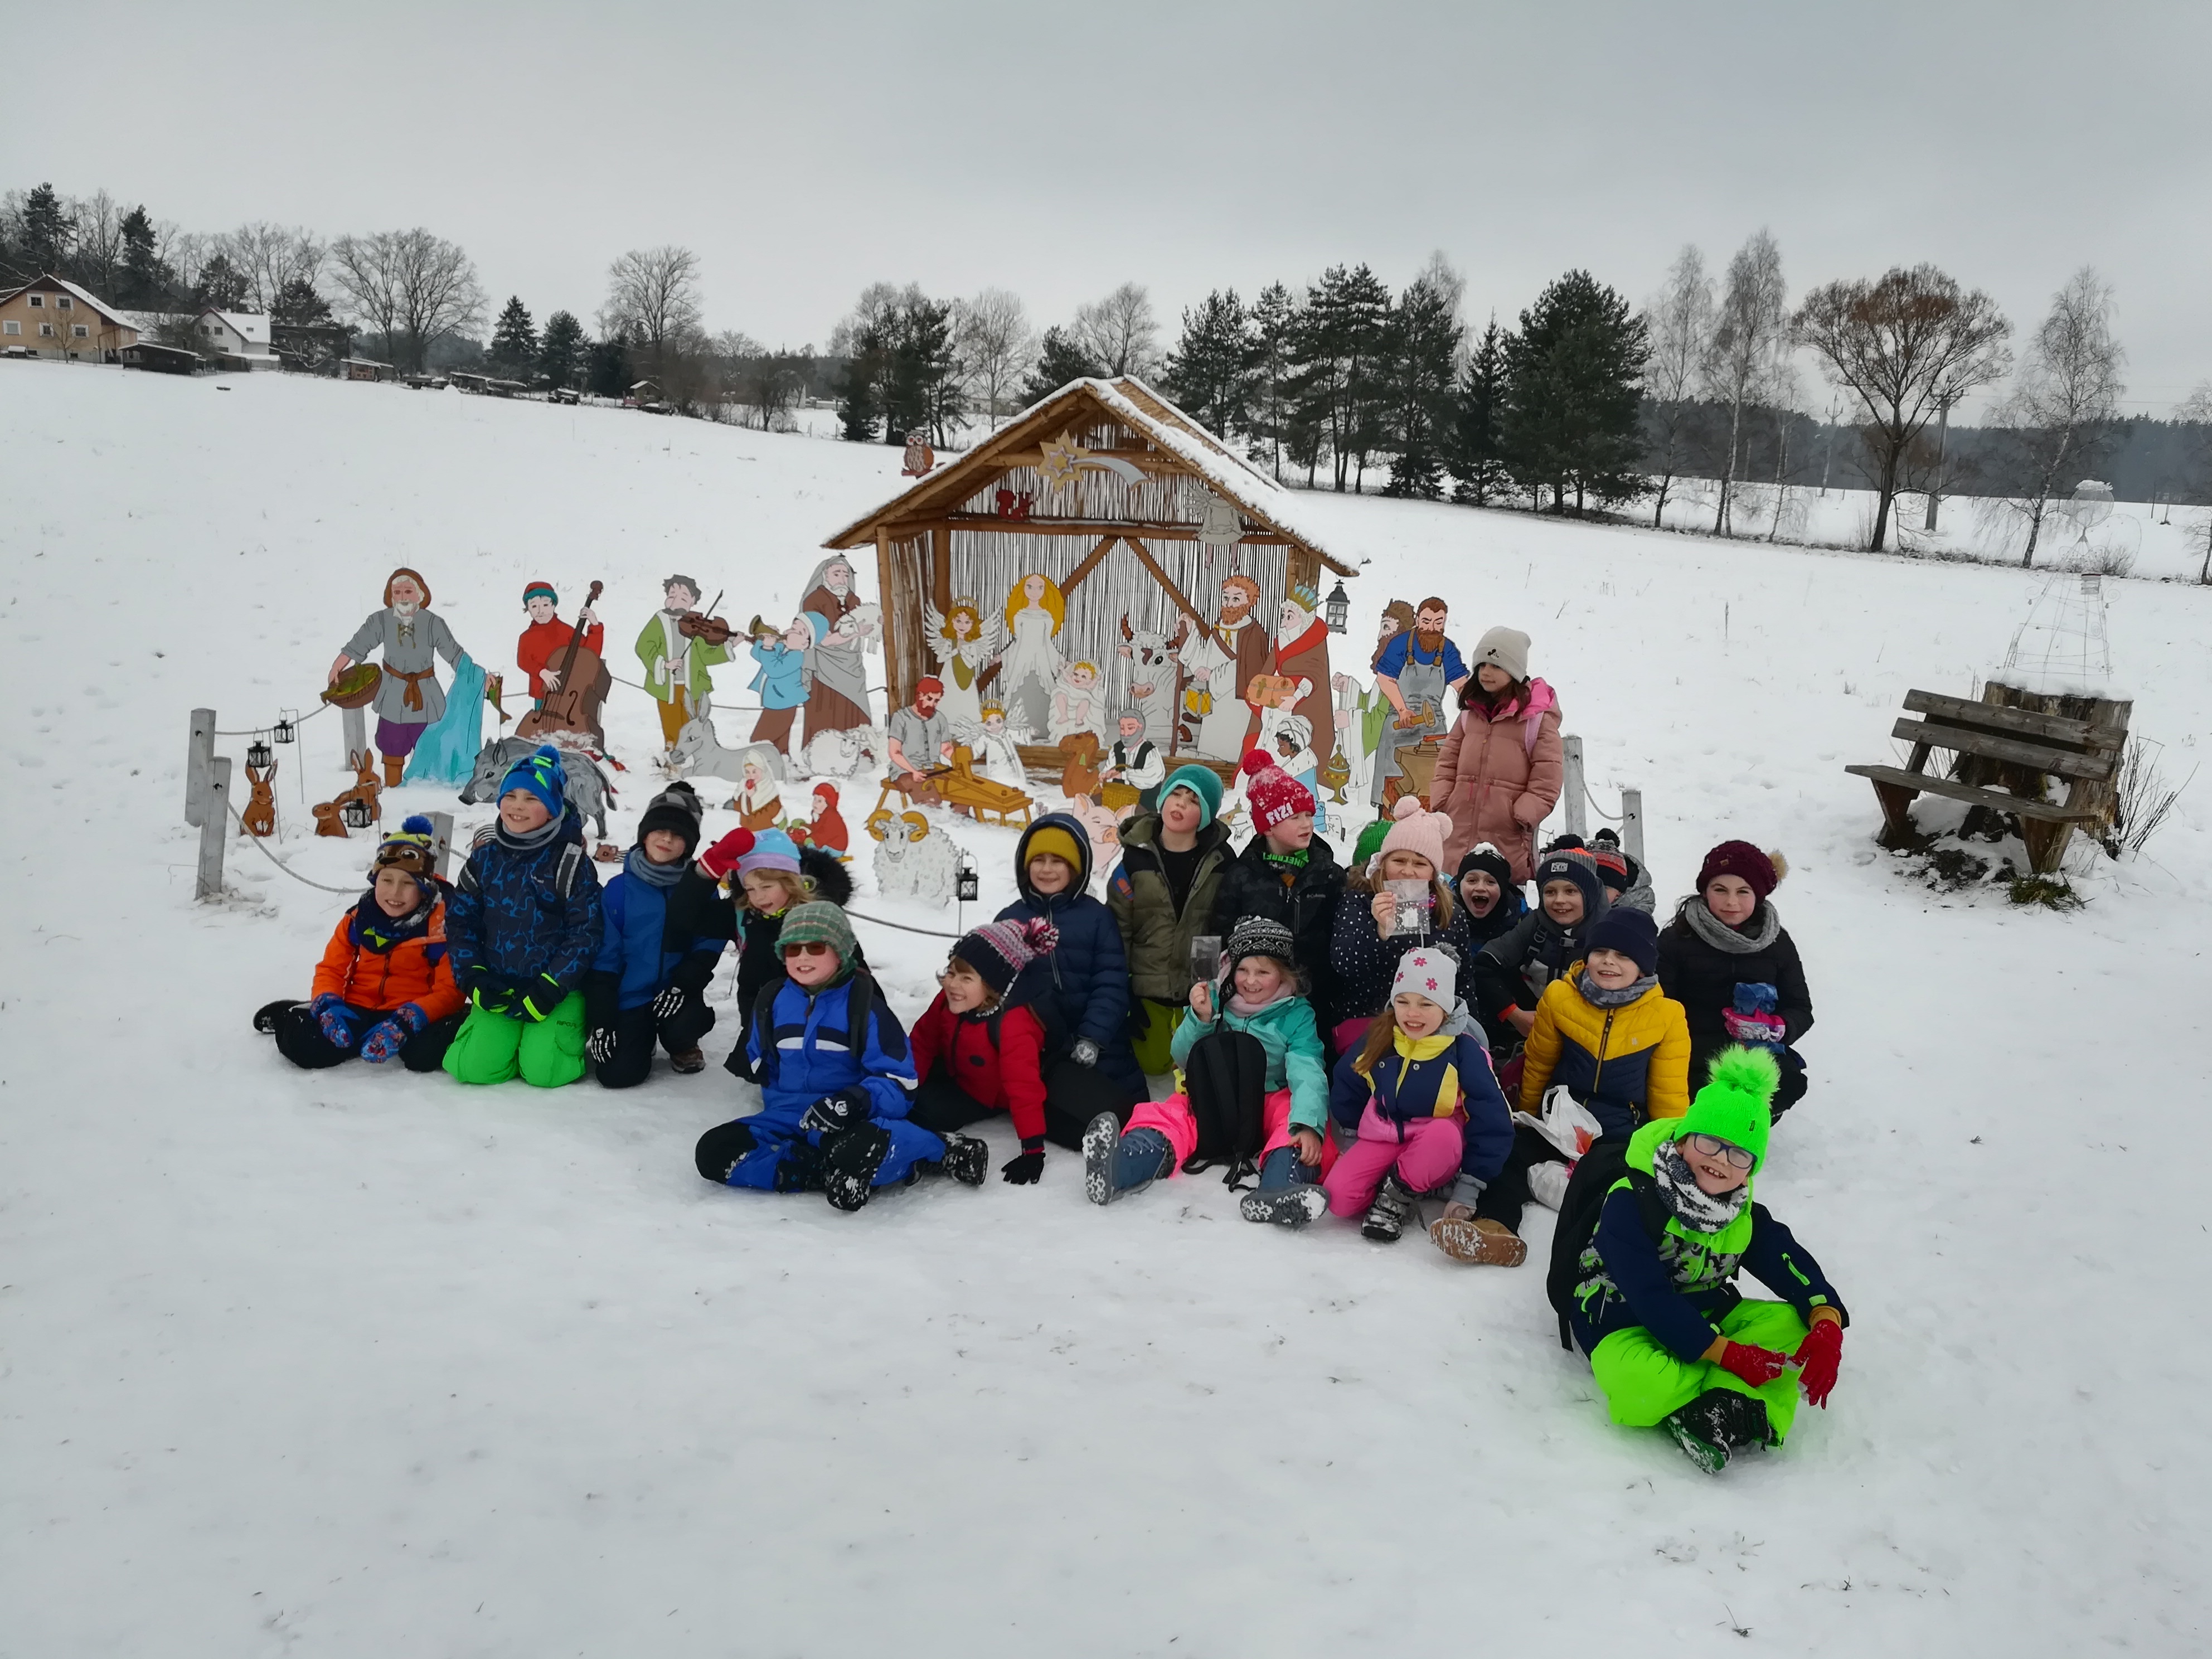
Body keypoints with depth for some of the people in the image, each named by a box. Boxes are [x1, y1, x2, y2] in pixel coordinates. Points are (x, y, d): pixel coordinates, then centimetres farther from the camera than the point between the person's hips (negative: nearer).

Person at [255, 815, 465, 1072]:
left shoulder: (440, 924, -9)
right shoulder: (358, 919, 5)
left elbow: (449, 990, -12)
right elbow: (331, 969, 10)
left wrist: (405, 1022, -28)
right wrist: (329, 1007, -13)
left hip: (417, 1016, -4)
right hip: (356, 1013, 4)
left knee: (425, 1053, -37)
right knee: (302, 1043, -21)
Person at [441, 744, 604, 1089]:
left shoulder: (571, 863, -8)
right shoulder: (486, 856, 5)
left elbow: (586, 933, -10)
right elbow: (460, 920, 8)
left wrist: (549, 989, -16)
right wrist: (473, 978, -5)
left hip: (556, 991, -4)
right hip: (498, 989, 4)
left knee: (543, 1071, -20)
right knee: (474, 1067, -14)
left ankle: (559, 1037, 15)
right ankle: (511, 1038, 20)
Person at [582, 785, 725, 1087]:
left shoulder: (700, 888, -2)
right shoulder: (619, 889, -4)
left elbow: (709, 945, -3)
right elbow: (603, 957, -3)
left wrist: (683, 985, -20)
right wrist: (599, 1021, -8)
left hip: (676, 995, 1)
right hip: (630, 998, 0)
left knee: (691, 1022, -32)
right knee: (619, 1074, -17)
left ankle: (680, 1045, 8)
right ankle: (641, 1040, 20)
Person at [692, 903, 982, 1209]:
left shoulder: (864, 1005, -7)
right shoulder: (773, 1001, 8)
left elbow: (898, 1081, -11)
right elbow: (762, 1066, 25)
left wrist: (853, 1102, -27)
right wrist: (778, 1103, 10)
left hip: (850, 1123, -6)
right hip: (790, 1121, 6)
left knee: (856, 1151, -43)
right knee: (713, 1151, -20)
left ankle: (940, 1151, -13)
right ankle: (827, 1173, -25)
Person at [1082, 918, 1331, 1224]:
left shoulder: (1296, 1014, -4)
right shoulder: (1217, 1000, 3)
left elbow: (1307, 1073, -19)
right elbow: (1184, 1059, 3)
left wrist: (1308, 1124, -39)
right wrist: (1199, 1020, -18)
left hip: (1271, 1103, -2)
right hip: (1212, 1105, 2)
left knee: (1295, 1122, -34)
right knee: (1167, 1115, -26)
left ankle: (1277, 1192, -67)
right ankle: (1114, 1171, -58)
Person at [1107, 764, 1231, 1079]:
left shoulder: (1220, 860, -8)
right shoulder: (1137, 857, -8)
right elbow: (1117, 925, -4)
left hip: (1200, 989, 0)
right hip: (1146, 987, 0)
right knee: (1153, 1064, 13)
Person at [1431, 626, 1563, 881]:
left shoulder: (1537, 717, -2)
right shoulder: (1470, 711, 14)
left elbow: (1548, 772, -5)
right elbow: (1448, 759, 18)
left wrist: (1524, 814, -12)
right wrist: (1441, 800, 6)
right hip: (1459, 829, 5)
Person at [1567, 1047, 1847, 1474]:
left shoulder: (1746, 1216, 2)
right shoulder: (1631, 1201, -21)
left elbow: (1794, 1267, -7)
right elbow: (1650, 1298, -27)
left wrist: (1828, 1325, -29)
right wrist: (1726, 1354, -30)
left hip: (1703, 1319, 7)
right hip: (1625, 1324, -7)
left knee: (1793, 1325, -16)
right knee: (1638, 1385, -40)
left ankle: (1713, 1416, -32)